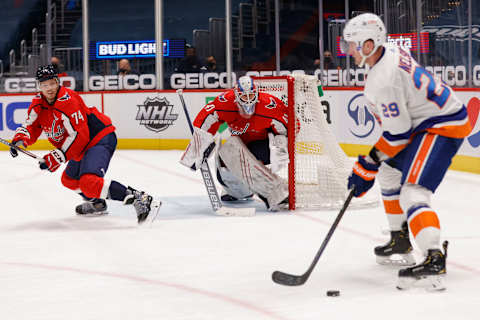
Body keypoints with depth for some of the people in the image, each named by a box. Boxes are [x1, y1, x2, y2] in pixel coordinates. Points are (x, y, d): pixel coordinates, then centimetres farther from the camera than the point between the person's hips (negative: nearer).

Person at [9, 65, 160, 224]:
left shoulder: (67, 100, -23)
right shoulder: (38, 103, 4)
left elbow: (78, 136, -26)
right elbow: (31, 127, 7)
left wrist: (57, 157, -26)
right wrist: (19, 139, -15)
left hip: (100, 139, -10)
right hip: (84, 146, 10)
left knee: (89, 182, -30)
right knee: (69, 179, 26)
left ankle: (140, 199, -35)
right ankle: (97, 204, 46)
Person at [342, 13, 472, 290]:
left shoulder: (383, 81, -27)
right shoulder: (390, 52, 3)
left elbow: (397, 134, -23)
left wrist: (367, 166, -13)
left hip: (443, 127, -11)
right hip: (427, 121, 11)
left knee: (413, 192, -23)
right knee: (390, 172, 25)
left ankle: (434, 260, -37)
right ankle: (400, 240, 37)